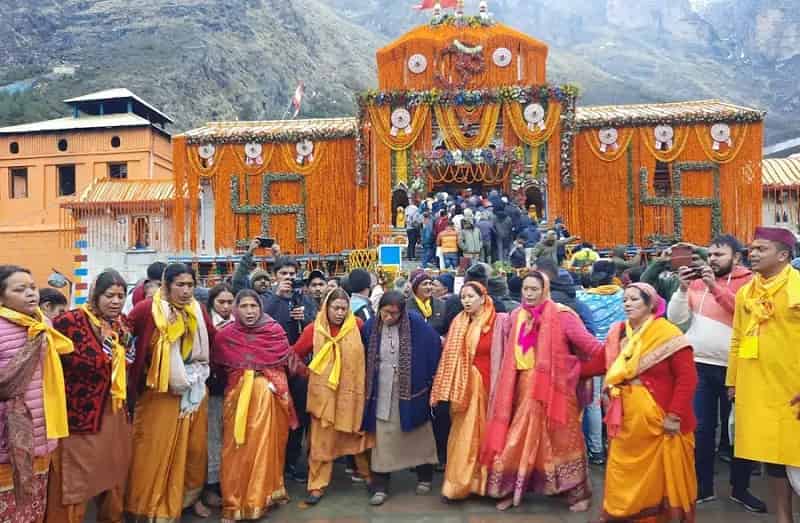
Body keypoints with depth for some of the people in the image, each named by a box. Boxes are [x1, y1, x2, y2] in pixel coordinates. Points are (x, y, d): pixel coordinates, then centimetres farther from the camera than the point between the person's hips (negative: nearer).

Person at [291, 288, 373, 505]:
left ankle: (368, 474, 36)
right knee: (322, 439, 6)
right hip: (324, 392, -1)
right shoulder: (314, 329, -6)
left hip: (352, 390, 1)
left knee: (358, 433, 16)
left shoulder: (357, 325, -6)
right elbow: (295, 354, 1)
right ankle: (317, 485, 19)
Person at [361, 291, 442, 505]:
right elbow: (364, 358, 8)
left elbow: (434, 347, -6)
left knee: (418, 434, 12)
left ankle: (425, 477, 31)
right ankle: (380, 486, 15)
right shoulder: (370, 327, -4)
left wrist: (432, 379, -3)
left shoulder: (416, 323, -12)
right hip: (382, 392, 1)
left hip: (411, 390, -1)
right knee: (383, 438, 4)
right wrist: (367, 386, 10)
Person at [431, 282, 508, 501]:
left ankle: (487, 483, 24)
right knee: (464, 436, 6)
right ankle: (457, 484, 15)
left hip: (488, 385, -2)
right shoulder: (458, 323, 5)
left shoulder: (499, 321, -6)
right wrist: (441, 391, 2)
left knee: (487, 434, 9)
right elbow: (449, 357, 4)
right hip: (464, 387, 2)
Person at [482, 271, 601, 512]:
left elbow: (586, 341, -15)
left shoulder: (560, 315, -11)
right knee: (520, 438, 12)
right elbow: (510, 353, 17)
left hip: (554, 386, -4)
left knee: (561, 438, 6)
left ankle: (577, 492, 23)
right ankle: (511, 488, 26)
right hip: (524, 386, 5)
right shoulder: (515, 316, 6)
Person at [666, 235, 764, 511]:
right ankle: (703, 486, 23)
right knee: (701, 428, 9)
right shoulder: (697, 280, 6)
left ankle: (740, 488, 29)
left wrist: (715, 286, -22)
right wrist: (683, 288, -9)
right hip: (698, 365, 3)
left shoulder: (748, 281, -3)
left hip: (734, 367, -2)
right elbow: (676, 319, 2)